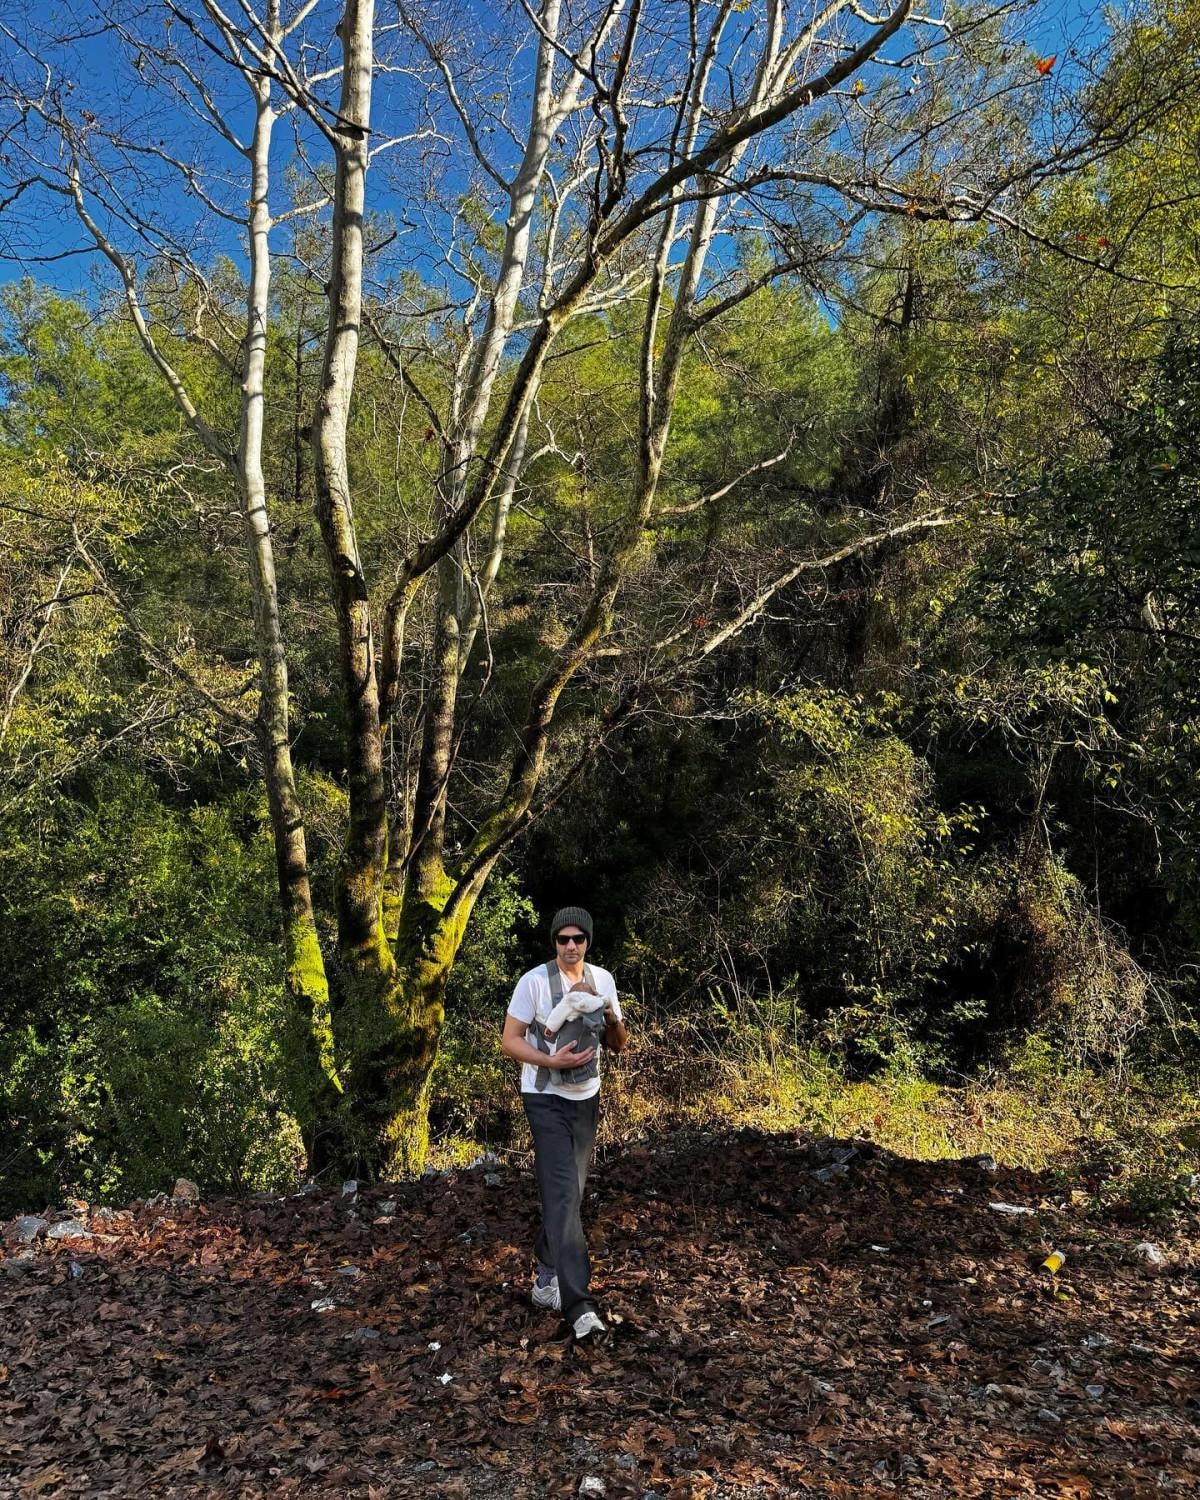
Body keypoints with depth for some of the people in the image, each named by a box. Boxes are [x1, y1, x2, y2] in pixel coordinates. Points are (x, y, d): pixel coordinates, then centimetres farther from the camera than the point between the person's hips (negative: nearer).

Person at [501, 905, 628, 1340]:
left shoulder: (602, 979, 1)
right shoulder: (534, 981, -14)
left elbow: (620, 1045, 6)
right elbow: (509, 1041, -11)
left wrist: (611, 1018, -16)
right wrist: (552, 1062, -25)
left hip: (586, 1098, 6)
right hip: (546, 1099, -5)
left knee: (568, 1192, 15)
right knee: (563, 1193, -13)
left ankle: (547, 1279, 34)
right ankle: (578, 1304, -14)